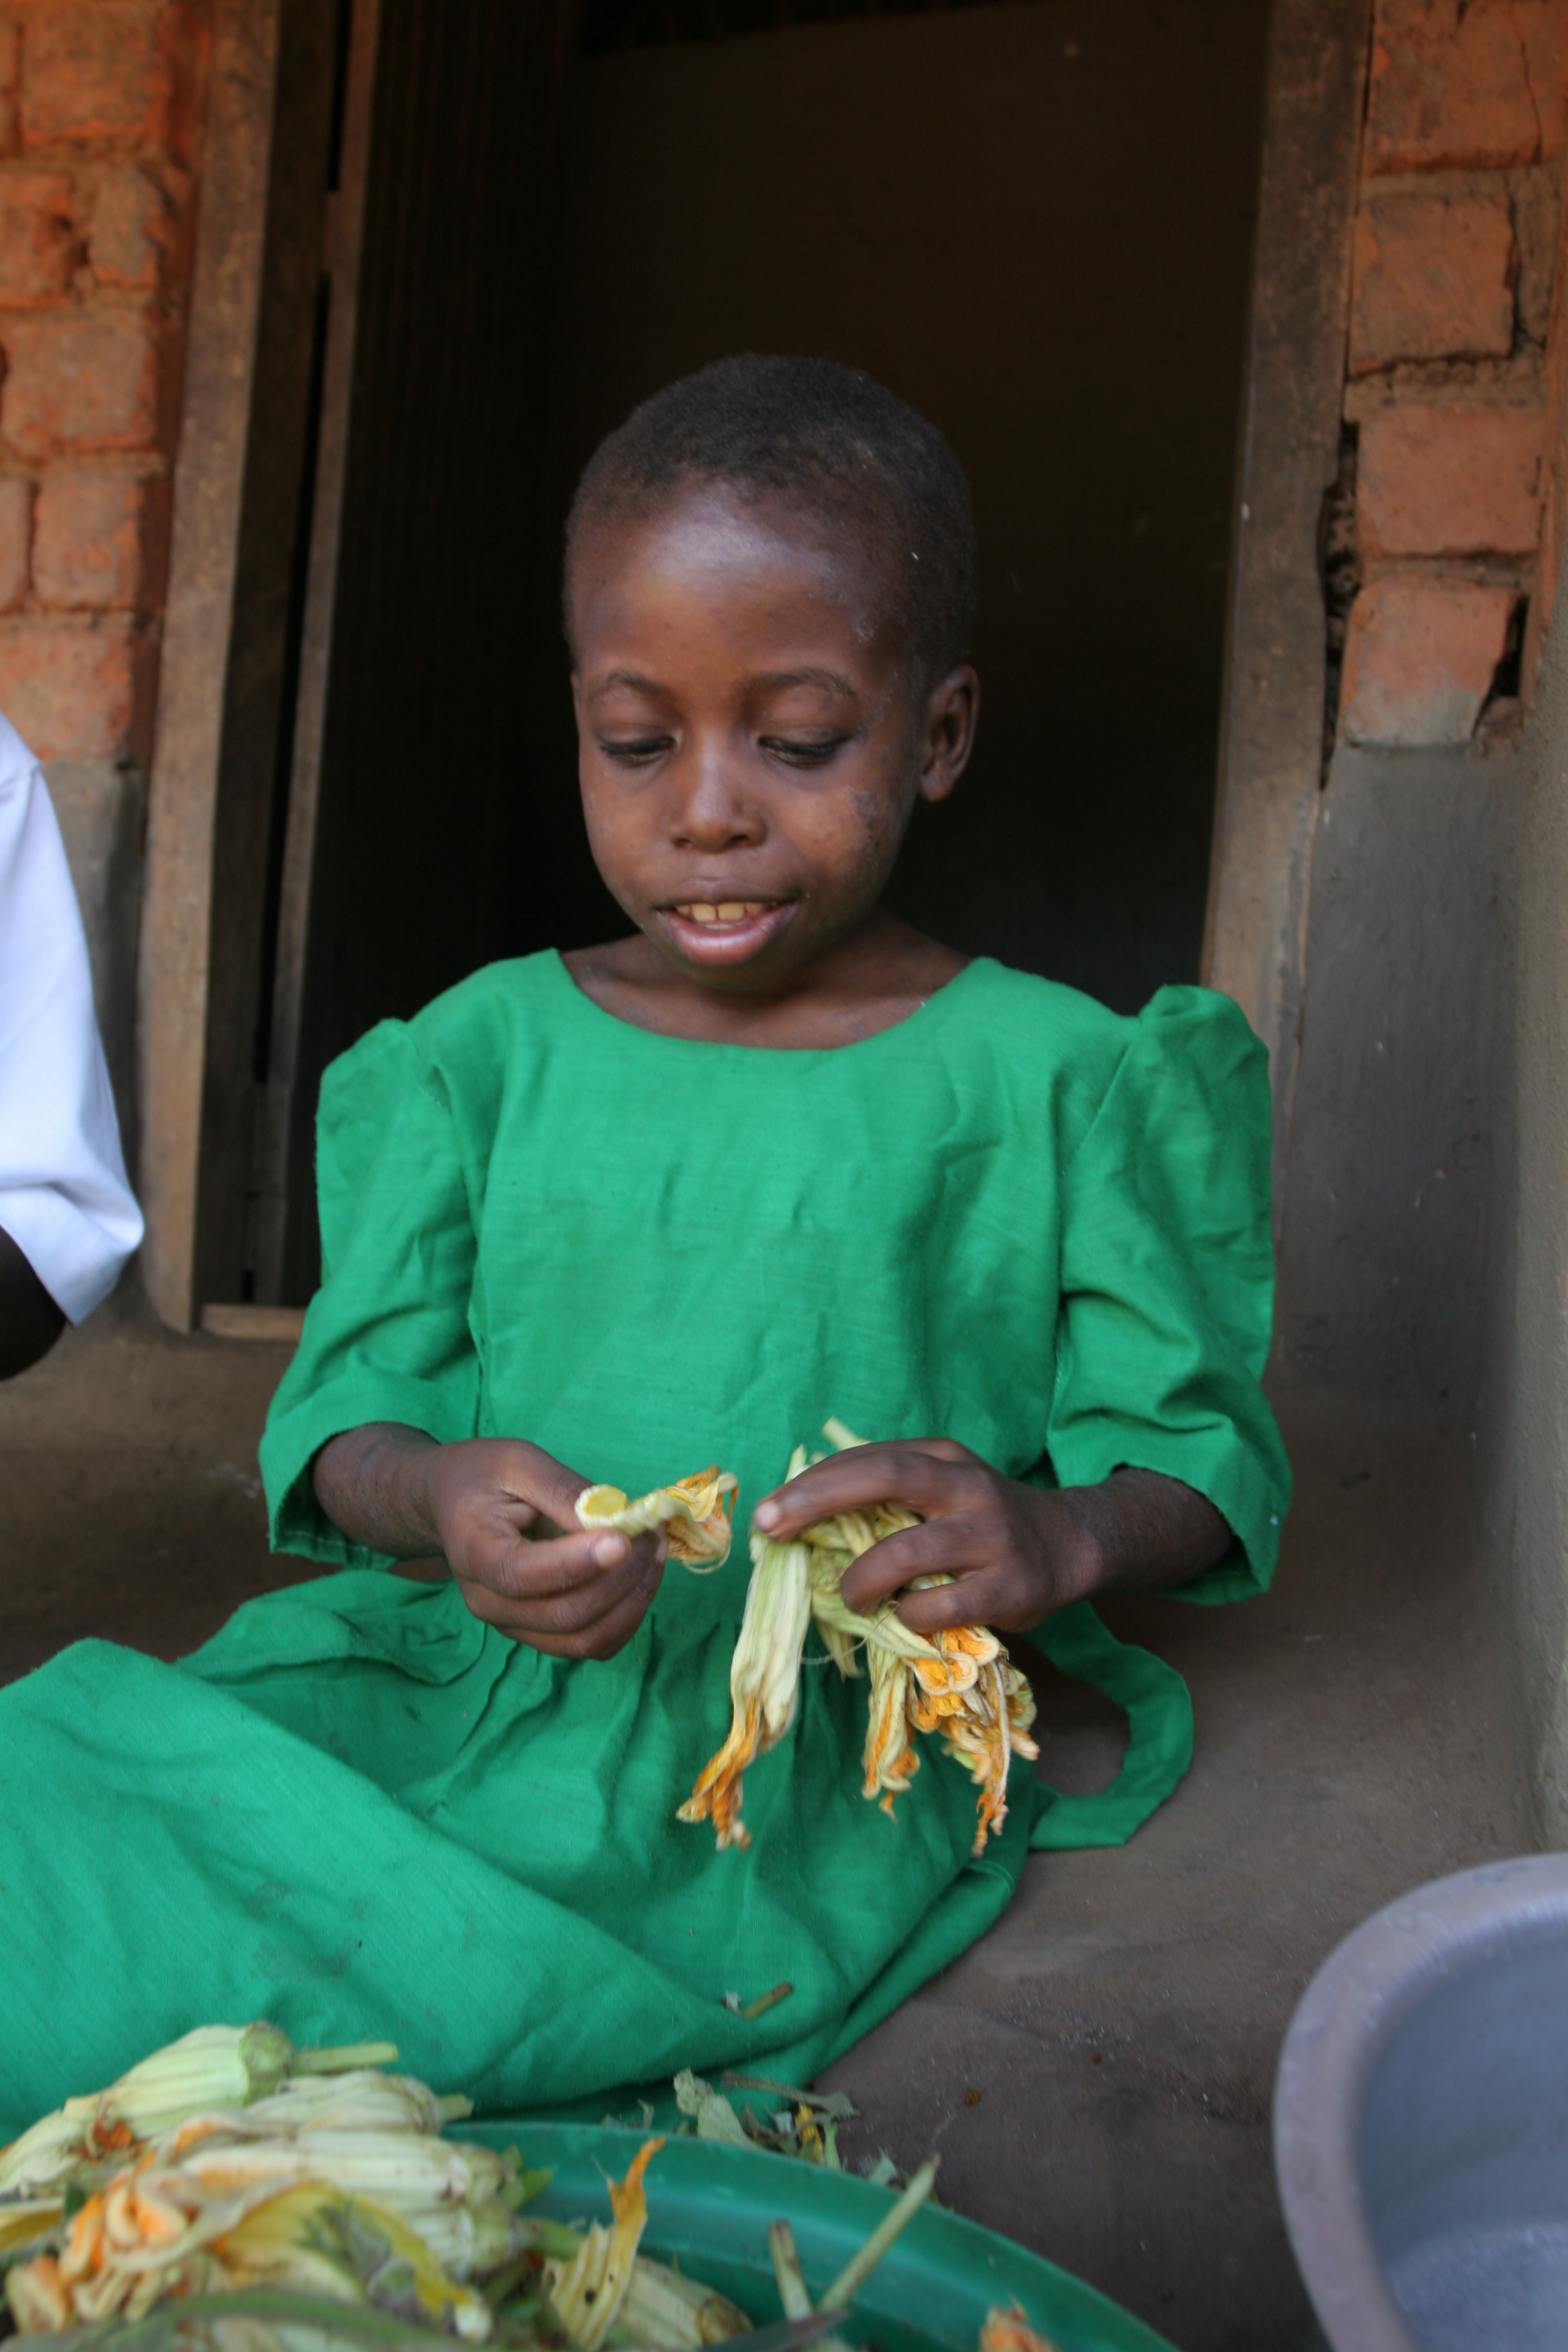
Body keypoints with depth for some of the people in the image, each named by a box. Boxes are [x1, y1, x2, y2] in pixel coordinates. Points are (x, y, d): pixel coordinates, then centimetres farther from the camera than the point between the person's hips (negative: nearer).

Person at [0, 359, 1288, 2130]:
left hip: (822, 1752, -3)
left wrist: (1056, 1537, -21)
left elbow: (1199, 1455, 3)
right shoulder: (488, 1049, 7)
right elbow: (344, 1408, 5)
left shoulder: (1047, 1080, 0)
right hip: (454, 1680, 4)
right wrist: (434, 1494, -19)